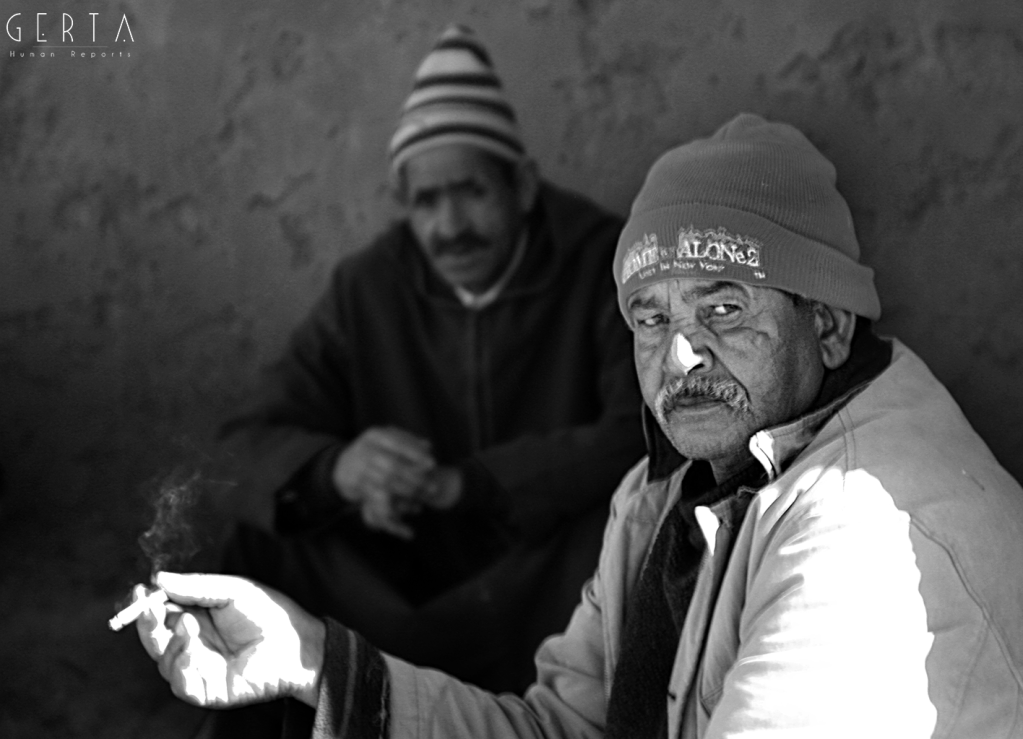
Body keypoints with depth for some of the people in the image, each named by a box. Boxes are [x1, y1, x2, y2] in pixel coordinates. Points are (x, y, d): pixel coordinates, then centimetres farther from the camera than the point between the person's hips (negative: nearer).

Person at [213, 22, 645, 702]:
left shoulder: (602, 263, -10)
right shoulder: (368, 287, -2)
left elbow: (646, 435, -21)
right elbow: (248, 445, -7)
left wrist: (459, 483, -29)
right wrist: (336, 470, -31)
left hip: (547, 581, -2)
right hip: (410, 575, 3)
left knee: (620, 527, -34)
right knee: (251, 533, -16)